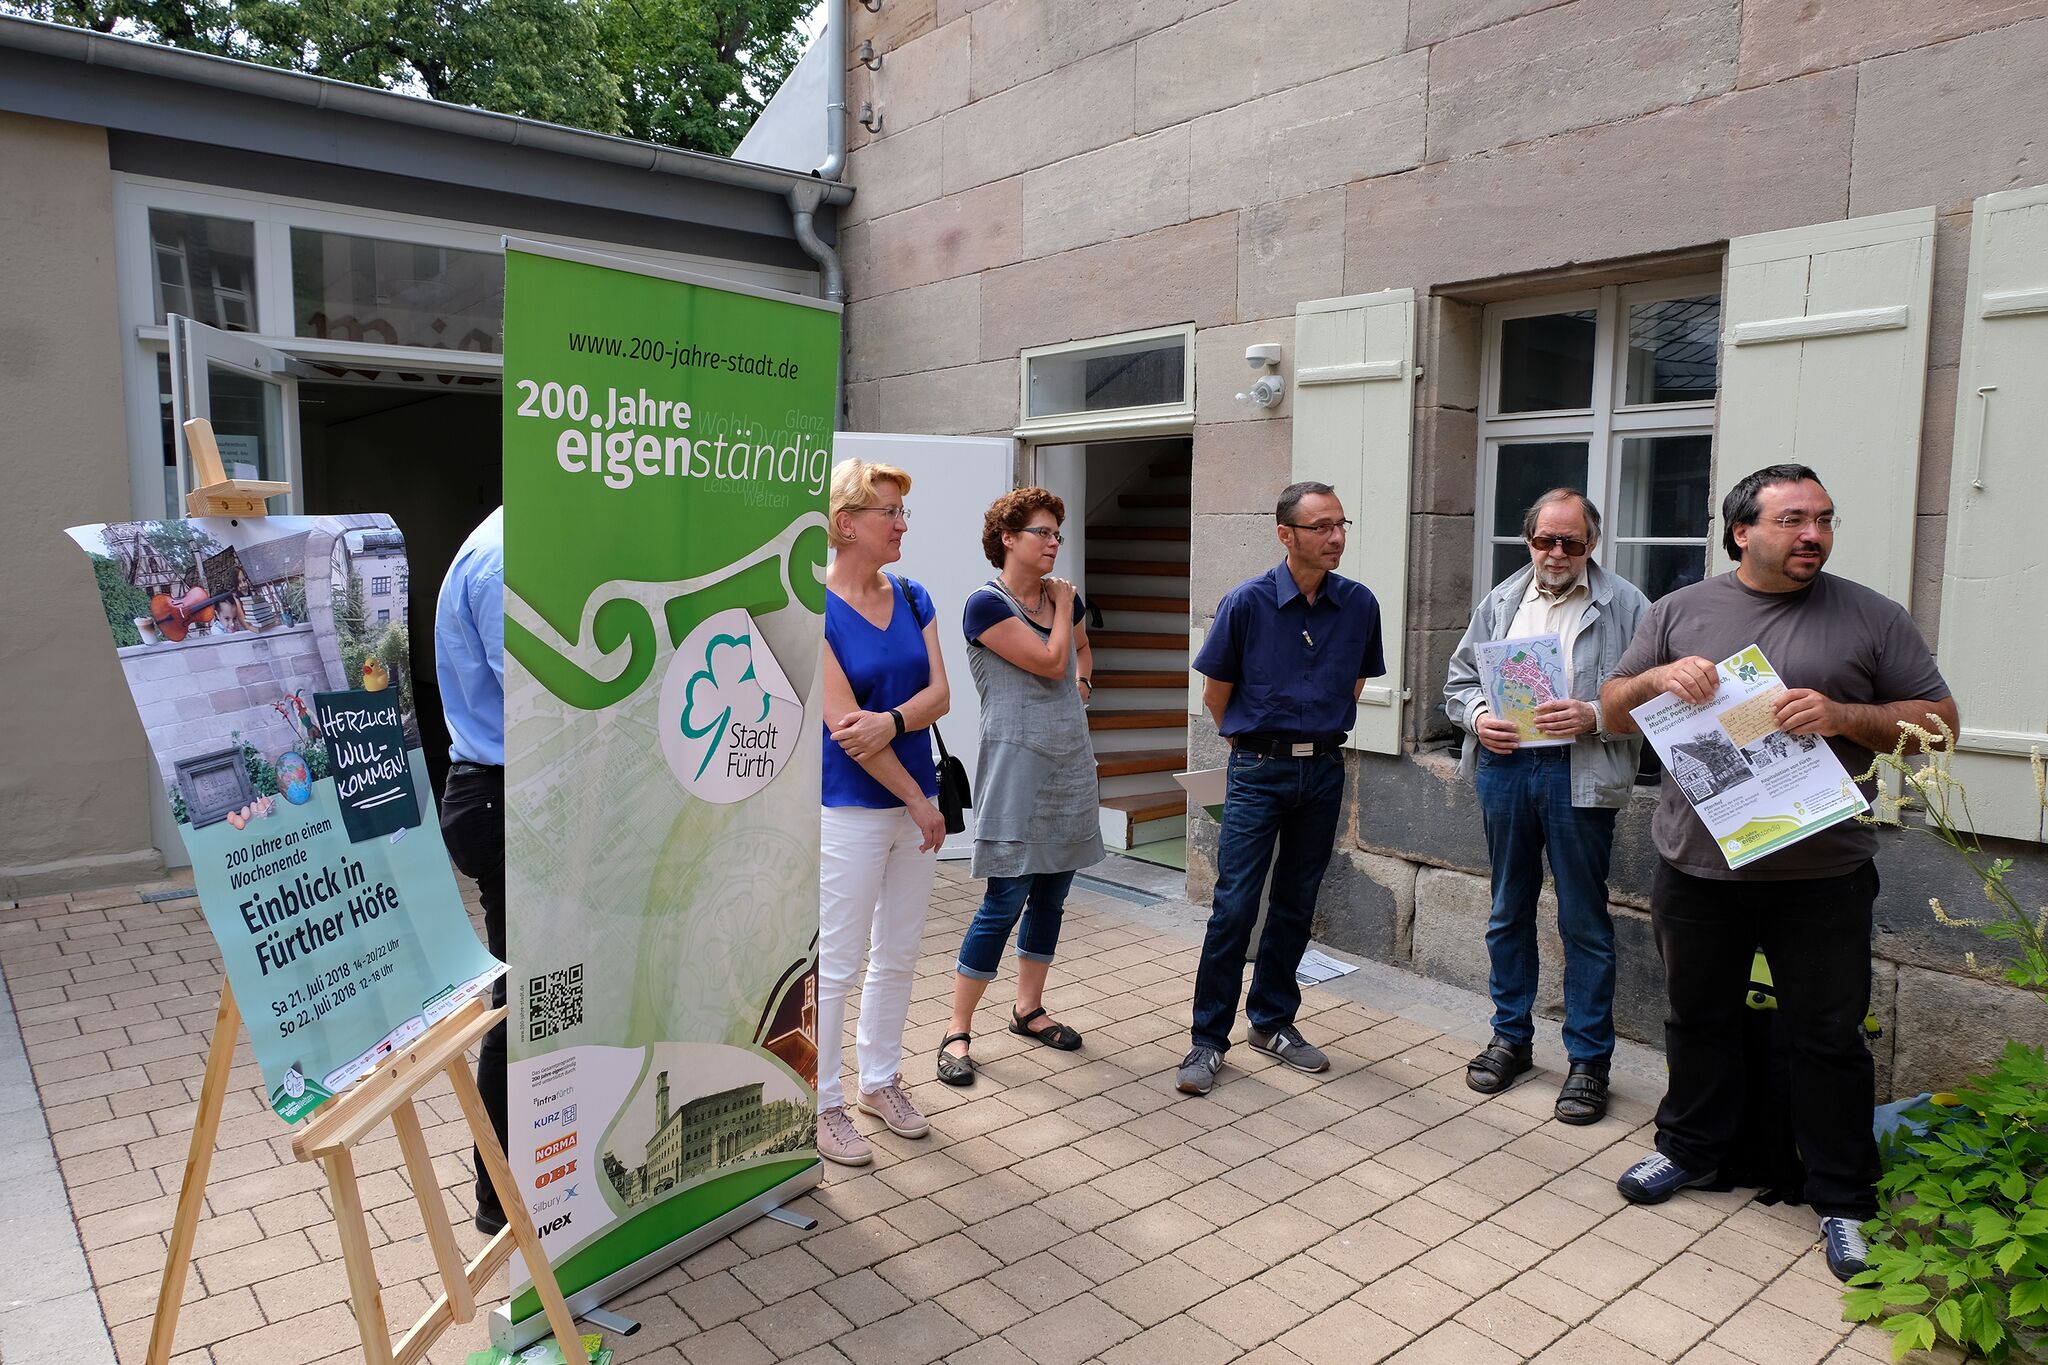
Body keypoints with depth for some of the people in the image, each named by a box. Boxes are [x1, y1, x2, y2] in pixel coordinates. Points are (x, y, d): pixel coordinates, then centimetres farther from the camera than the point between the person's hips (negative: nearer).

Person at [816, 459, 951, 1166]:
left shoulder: (913, 599, 6)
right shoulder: (818, 608, -13)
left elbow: (938, 692, 0)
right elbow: (843, 723, -16)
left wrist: (891, 721, -22)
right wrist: (921, 804, -13)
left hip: (915, 803, 7)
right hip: (849, 809, -6)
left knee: (898, 957, 16)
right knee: (835, 965, 3)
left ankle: (879, 1080, 34)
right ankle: (826, 1105, 19)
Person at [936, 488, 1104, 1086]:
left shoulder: (1063, 596, 9)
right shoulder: (986, 604, -12)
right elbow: (1049, 661, -18)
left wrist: (1082, 681, 9)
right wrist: (1063, 605, -4)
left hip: (1070, 763, 7)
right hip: (1017, 765, -7)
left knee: (1051, 895, 13)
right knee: (1005, 901, -7)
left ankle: (1029, 1008, 29)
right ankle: (958, 1032, 6)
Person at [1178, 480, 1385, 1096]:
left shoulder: (1360, 604, -1)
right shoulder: (1246, 602, -11)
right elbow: (1216, 693, 1)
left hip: (1324, 770, 4)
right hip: (1257, 772, -3)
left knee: (1296, 905, 13)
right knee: (1234, 907, -4)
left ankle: (1273, 1022, 29)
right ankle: (1209, 1038, 7)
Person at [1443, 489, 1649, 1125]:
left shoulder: (1625, 605, 0)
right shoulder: (1500, 602, 12)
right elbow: (1459, 680, 15)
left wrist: (1595, 717, -20)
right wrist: (1478, 717, -4)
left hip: (1580, 775, -4)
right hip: (1505, 766, 4)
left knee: (1585, 923, 4)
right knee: (1509, 912, 14)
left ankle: (1590, 1059, 17)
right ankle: (1511, 1036, 30)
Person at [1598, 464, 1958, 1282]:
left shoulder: (1870, 617, 2)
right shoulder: (1681, 612, 5)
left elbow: (1937, 718, 1)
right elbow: (1614, 711, 7)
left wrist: (1843, 715, -17)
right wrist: (1657, 679, -14)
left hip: (1821, 876, -1)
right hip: (1696, 868, 2)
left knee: (1828, 1038, 7)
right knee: (1698, 1019, 16)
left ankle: (1843, 1200, 23)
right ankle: (1691, 1149, 35)